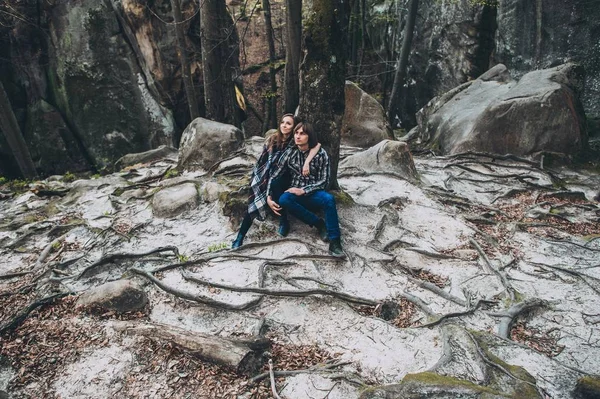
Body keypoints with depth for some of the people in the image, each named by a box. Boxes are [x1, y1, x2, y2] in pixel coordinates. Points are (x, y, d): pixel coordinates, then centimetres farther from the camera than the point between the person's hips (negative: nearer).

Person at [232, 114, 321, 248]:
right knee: (255, 202, -16)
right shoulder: (272, 139, 6)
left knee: (276, 183, -36)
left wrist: (306, 163, -34)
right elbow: (262, 159, 12)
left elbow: (317, 145, -21)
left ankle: (283, 221, -20)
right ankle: (240, 236, -12)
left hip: (283, 179, -3)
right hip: (266, 177, 3)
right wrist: (256, 177, 5)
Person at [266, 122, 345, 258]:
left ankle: (334, 243, -30)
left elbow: (324, 181, -7)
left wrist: (303, 191, -18)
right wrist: (269, 197, -15)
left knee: (329, 199, -34)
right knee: (283, 200, -32)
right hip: (295, 194, 2)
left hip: (314, 194, -2)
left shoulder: (320, 154, -5)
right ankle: (318, 223, -20)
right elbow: (274, 176, 0)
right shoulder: (289, 153, 1)